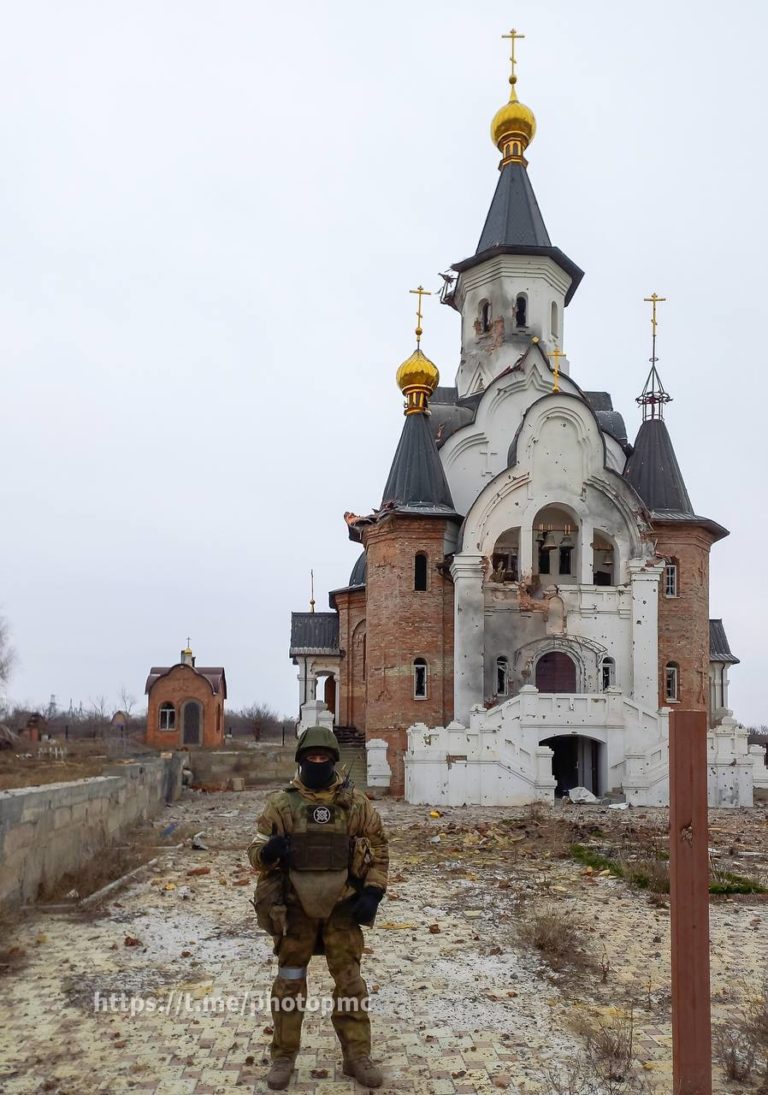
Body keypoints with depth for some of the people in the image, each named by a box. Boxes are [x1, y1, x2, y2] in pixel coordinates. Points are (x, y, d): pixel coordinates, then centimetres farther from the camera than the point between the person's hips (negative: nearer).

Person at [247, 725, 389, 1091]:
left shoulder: (355, 802, -3)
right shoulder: (281, 803, -5)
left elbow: (378, 848, 5)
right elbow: (255, 852, 0)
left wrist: (373, 892, -6)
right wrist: (269, 851, -24)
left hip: (341, 907, 1)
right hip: (294, 908, 0)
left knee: (350, 982, 7)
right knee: (289, 983, 10)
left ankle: (357, 1056, 22)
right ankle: (283, 1056, 26)